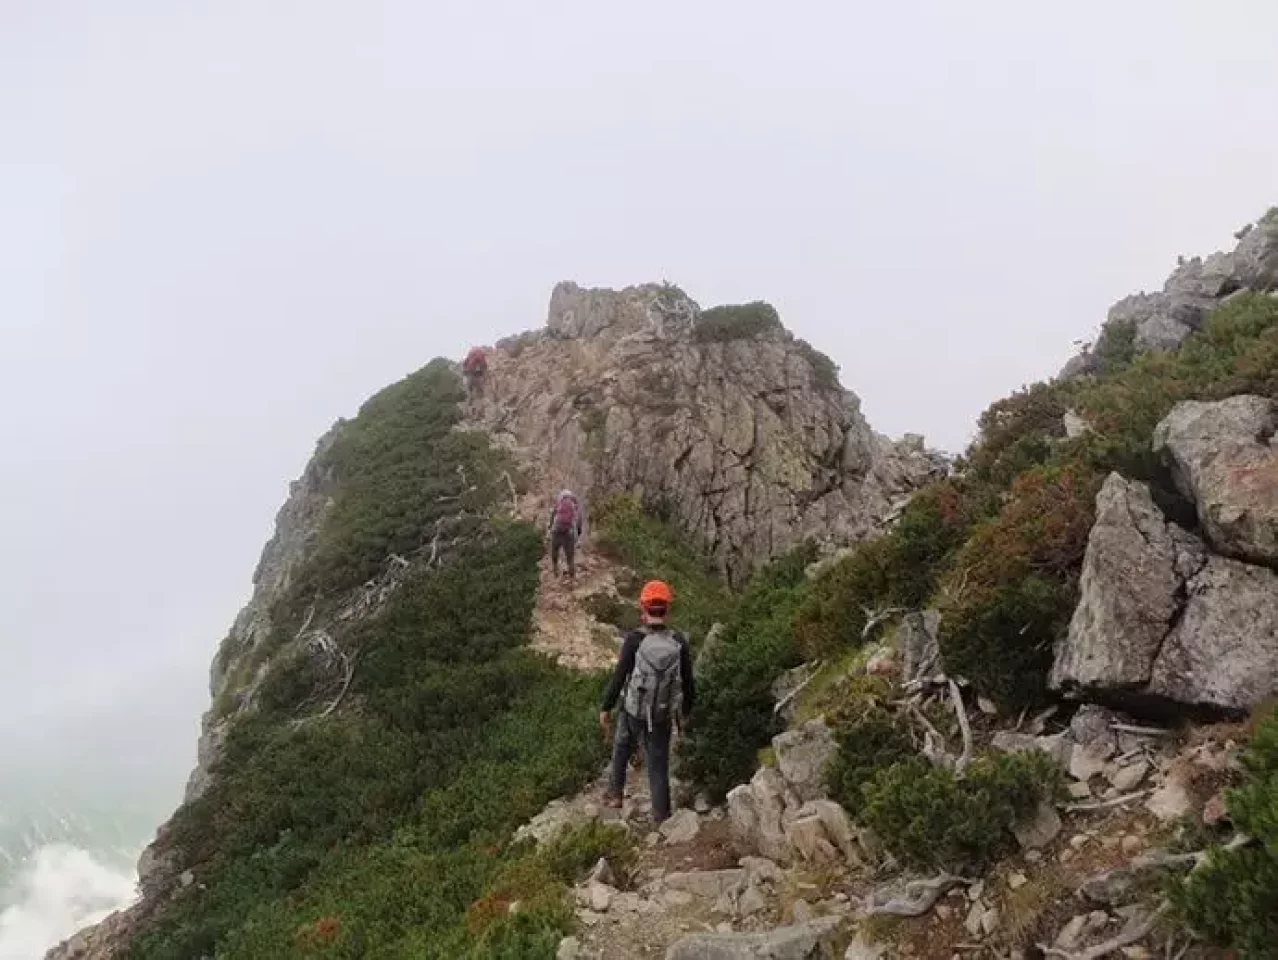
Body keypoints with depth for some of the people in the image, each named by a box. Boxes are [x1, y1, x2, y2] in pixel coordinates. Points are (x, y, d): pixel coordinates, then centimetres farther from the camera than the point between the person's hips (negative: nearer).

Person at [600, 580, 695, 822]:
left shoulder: (634, 639, -19)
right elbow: (688, 681, -2)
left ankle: (615, 793, 36)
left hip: (633, 712, -1)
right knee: (658, 767, 11)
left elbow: (619, 677, -15)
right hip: (663, 717, 1)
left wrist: (606, 708, -2)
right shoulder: (679, 641, -11)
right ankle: (661, 817, 13)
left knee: (622, 749, 29)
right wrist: (687, 710, 15)